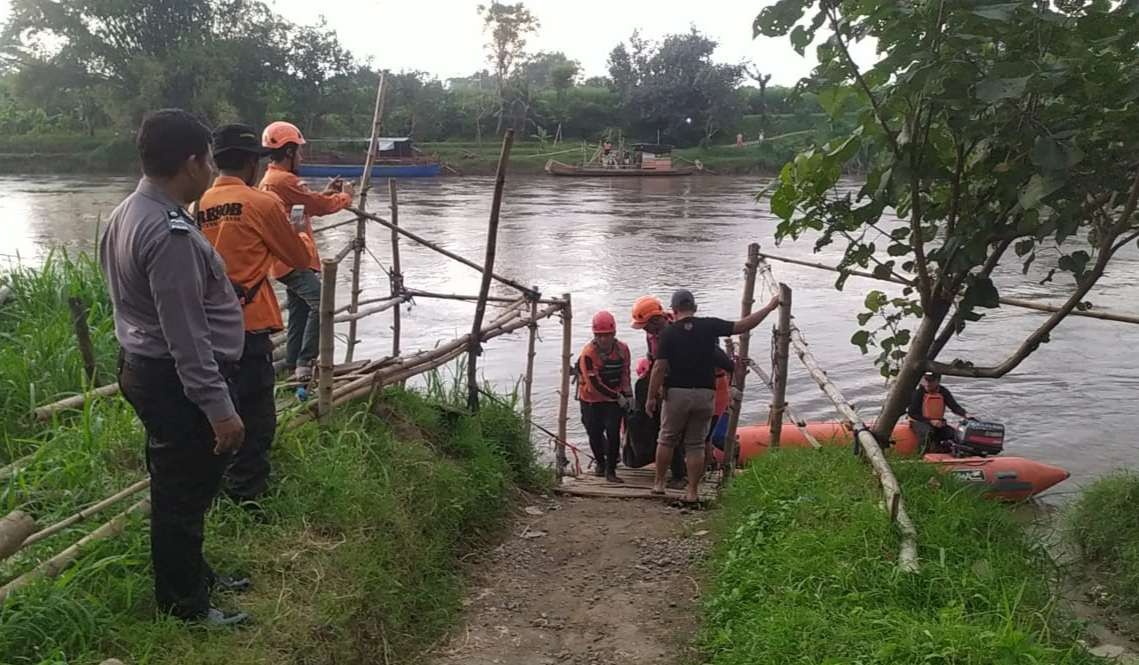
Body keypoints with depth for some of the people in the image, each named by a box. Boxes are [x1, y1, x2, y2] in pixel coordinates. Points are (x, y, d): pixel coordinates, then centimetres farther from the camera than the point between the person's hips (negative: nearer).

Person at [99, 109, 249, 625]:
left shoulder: (127, 213, 8)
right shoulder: (172, 234, -25)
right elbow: (187, 336, -27)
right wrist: (220, 408, -23)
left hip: (145, 368, 11)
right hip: (176, 381, -10)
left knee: (178, 486, 22)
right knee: (184, 493, 4)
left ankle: (192, 575, 39)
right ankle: (182, 603, 20)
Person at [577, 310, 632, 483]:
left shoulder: (622, 349, -8)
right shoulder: (588, 354, -23)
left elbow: (625, 373, 7)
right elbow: (595, 384, -23)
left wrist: (628, 395, 2)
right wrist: (618, 397, -18)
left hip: (615, 399, 2)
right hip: (591, 399, -2)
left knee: (613, 432, -11)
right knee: (595, 434, 9)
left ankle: (610, 470, 1)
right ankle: (600, 462, 37)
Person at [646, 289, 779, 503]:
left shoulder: (668, 333, -5)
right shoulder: (709, 326, -1)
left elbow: (659, 368, -9)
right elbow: (742, 326, 1)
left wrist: (652, 397, -2)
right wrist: (769, 307, 10)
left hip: (676, 393, -1)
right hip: (705, 393, 1)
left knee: (667, 440, 15)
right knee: (696, 445, 9)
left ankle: (659, 482, 22)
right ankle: (692, 491, 10)